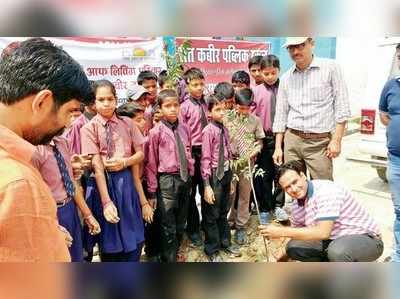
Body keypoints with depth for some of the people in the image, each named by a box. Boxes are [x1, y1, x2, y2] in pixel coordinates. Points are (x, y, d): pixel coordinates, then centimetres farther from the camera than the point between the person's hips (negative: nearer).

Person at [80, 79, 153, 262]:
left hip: (127, 181, 3)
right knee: (109, 239, 11)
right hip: (104, 182, -3)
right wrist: (106, 201, -16)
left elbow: (140, 154, 6)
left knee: (134, 238, 10)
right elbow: (97, 165, -12)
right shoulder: (89, 128, -5)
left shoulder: (127, 124, 5)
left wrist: (125, 162, -15)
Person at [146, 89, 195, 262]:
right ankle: (169, 258, 23)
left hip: (185, 178, 6)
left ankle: (175, 251, 42)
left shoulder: (184, 128, 4)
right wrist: (152, 191, -7)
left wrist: (190, 175, 12)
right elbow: (151, 163, -8)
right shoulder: (156, 132, -11)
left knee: (181, 221, 20)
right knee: (168, 225, 4)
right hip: (167, 180, -5)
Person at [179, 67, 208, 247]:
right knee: (190, 192, 10)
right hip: (192, 151, -3)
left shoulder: (207, 104, 3)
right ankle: (193, 228, 28)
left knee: (206, 190, 16)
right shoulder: (185, 107, -8)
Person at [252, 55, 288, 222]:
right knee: (265, 173, 11)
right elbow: (252, 116, -1)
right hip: (265, 137, 0)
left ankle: (278, 206, 23)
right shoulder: (257, 91, -3)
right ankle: (265, 207, 24)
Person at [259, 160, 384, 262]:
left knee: (337, 250, -38)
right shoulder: (297, 206, 1)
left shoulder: (326, 191, -25)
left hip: (367, 239, -7)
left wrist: (281, 231, -31)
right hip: (335, 240, 7)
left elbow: (323, 232, -34)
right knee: (293, 247, -6)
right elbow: (297, 235, 13)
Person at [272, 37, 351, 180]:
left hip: (320, 142, -3)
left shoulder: (330, 67, -1)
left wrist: (336, 140, -9)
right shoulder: (286, 78, 10)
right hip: (292, 141, 4)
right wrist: (278, 147, 9)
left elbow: (342, 107, -3)